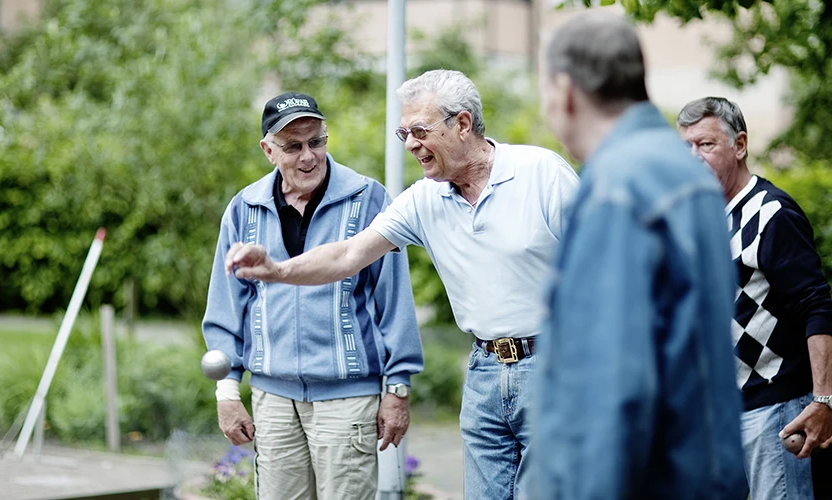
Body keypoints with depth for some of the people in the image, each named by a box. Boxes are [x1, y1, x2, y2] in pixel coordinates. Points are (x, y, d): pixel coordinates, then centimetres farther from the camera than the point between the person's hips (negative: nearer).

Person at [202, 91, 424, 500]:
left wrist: (398, 388, -2)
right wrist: (228, 390, 8)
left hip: (347, 393, -3)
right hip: (273, 394, 3)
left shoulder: (367, 200, -3)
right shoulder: (245, 210, 6)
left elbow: (394, 298, -1)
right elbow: (227, 307, 12)